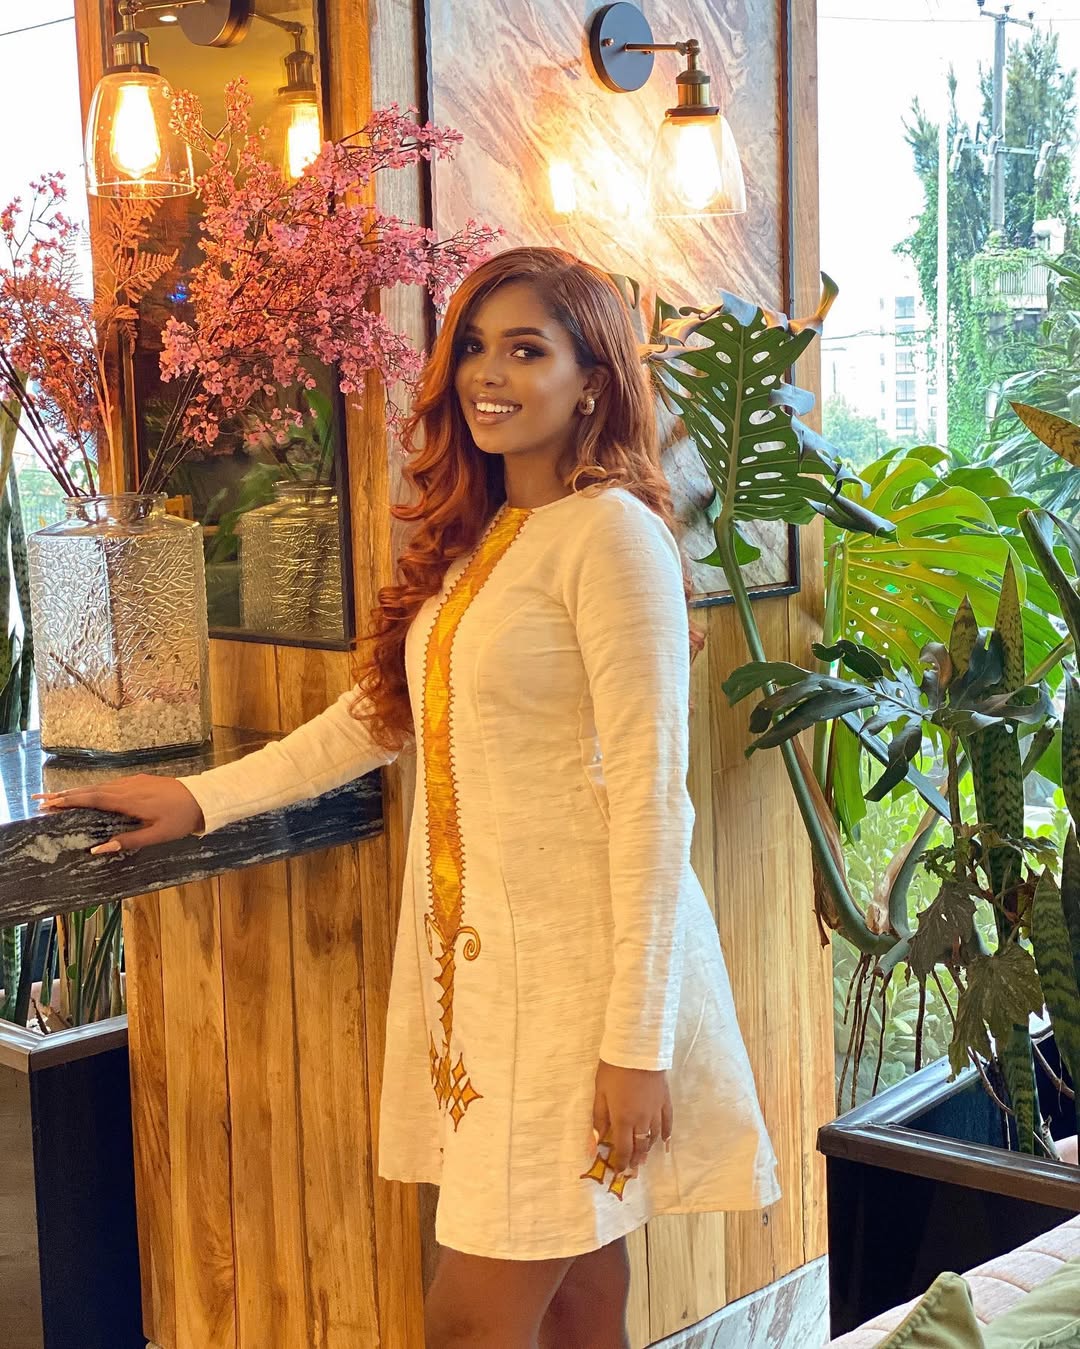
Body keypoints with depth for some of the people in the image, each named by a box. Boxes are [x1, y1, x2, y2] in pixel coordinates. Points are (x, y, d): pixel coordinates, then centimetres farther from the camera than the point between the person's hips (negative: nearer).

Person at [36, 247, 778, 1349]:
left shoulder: (612, 533, -12)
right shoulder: (470, 538, 14)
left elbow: (650, 793, -15)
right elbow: (384, 712, 24)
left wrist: (638, 1039, -16)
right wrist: (205, 797, 21)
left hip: (575, 963, -7)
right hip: (474, 955, 7)